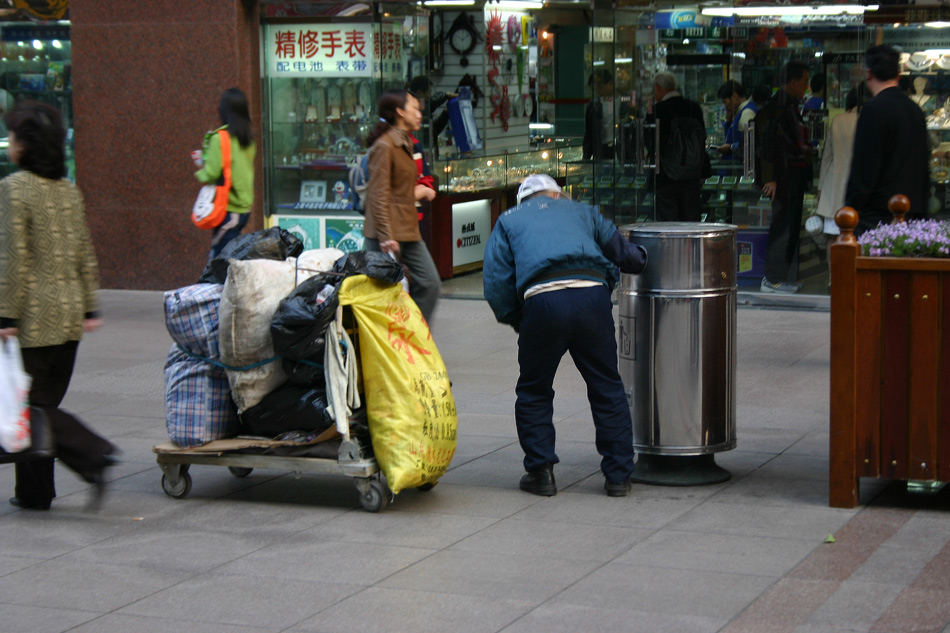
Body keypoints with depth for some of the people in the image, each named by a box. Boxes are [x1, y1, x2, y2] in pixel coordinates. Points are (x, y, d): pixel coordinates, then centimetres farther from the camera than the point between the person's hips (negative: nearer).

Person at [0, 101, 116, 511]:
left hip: (34, 314, -7)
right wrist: (89, 308, 16)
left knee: (34, 403, 0)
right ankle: (34, 491, 18)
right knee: (45, 401, 13)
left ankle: (94, 456, -14)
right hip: (69, 311, 7)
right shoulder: (69, 190, 8)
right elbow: (85, 255, 11)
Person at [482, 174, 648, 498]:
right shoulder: (580, 211, 29)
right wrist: (642, 258, 52)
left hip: (542, 301, -1)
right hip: (593, 295, 1)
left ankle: (541, 472, 16)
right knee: (607, 389, 14)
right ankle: (618, 474, 17)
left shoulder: (508, 221, 25)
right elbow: (624, 253, 30)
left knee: (534, 392, 17)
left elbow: (496, 284, 12)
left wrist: (516, 321, 25)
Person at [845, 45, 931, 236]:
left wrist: (851, 210, -8)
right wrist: (921, 209, 24)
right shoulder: (915, 110, 14)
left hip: (877, 214, -8)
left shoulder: (874, 109, -11)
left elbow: (864, 167, -13)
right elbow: (925, 167, 19)